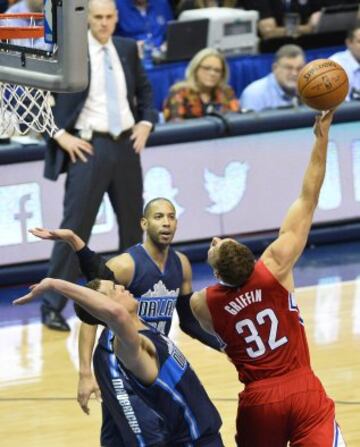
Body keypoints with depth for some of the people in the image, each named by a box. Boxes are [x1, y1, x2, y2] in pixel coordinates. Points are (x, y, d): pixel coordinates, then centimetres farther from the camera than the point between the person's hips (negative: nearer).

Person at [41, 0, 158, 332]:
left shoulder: (127, 49, 9)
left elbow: (144, 90, 22)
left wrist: (146, 122, 6)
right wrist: (60, 135, -13)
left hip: (126, 145, 5)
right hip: (88, 147, -5)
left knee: (133, 223, 12)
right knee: (75, 226, -8)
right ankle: (53, 305, -4)